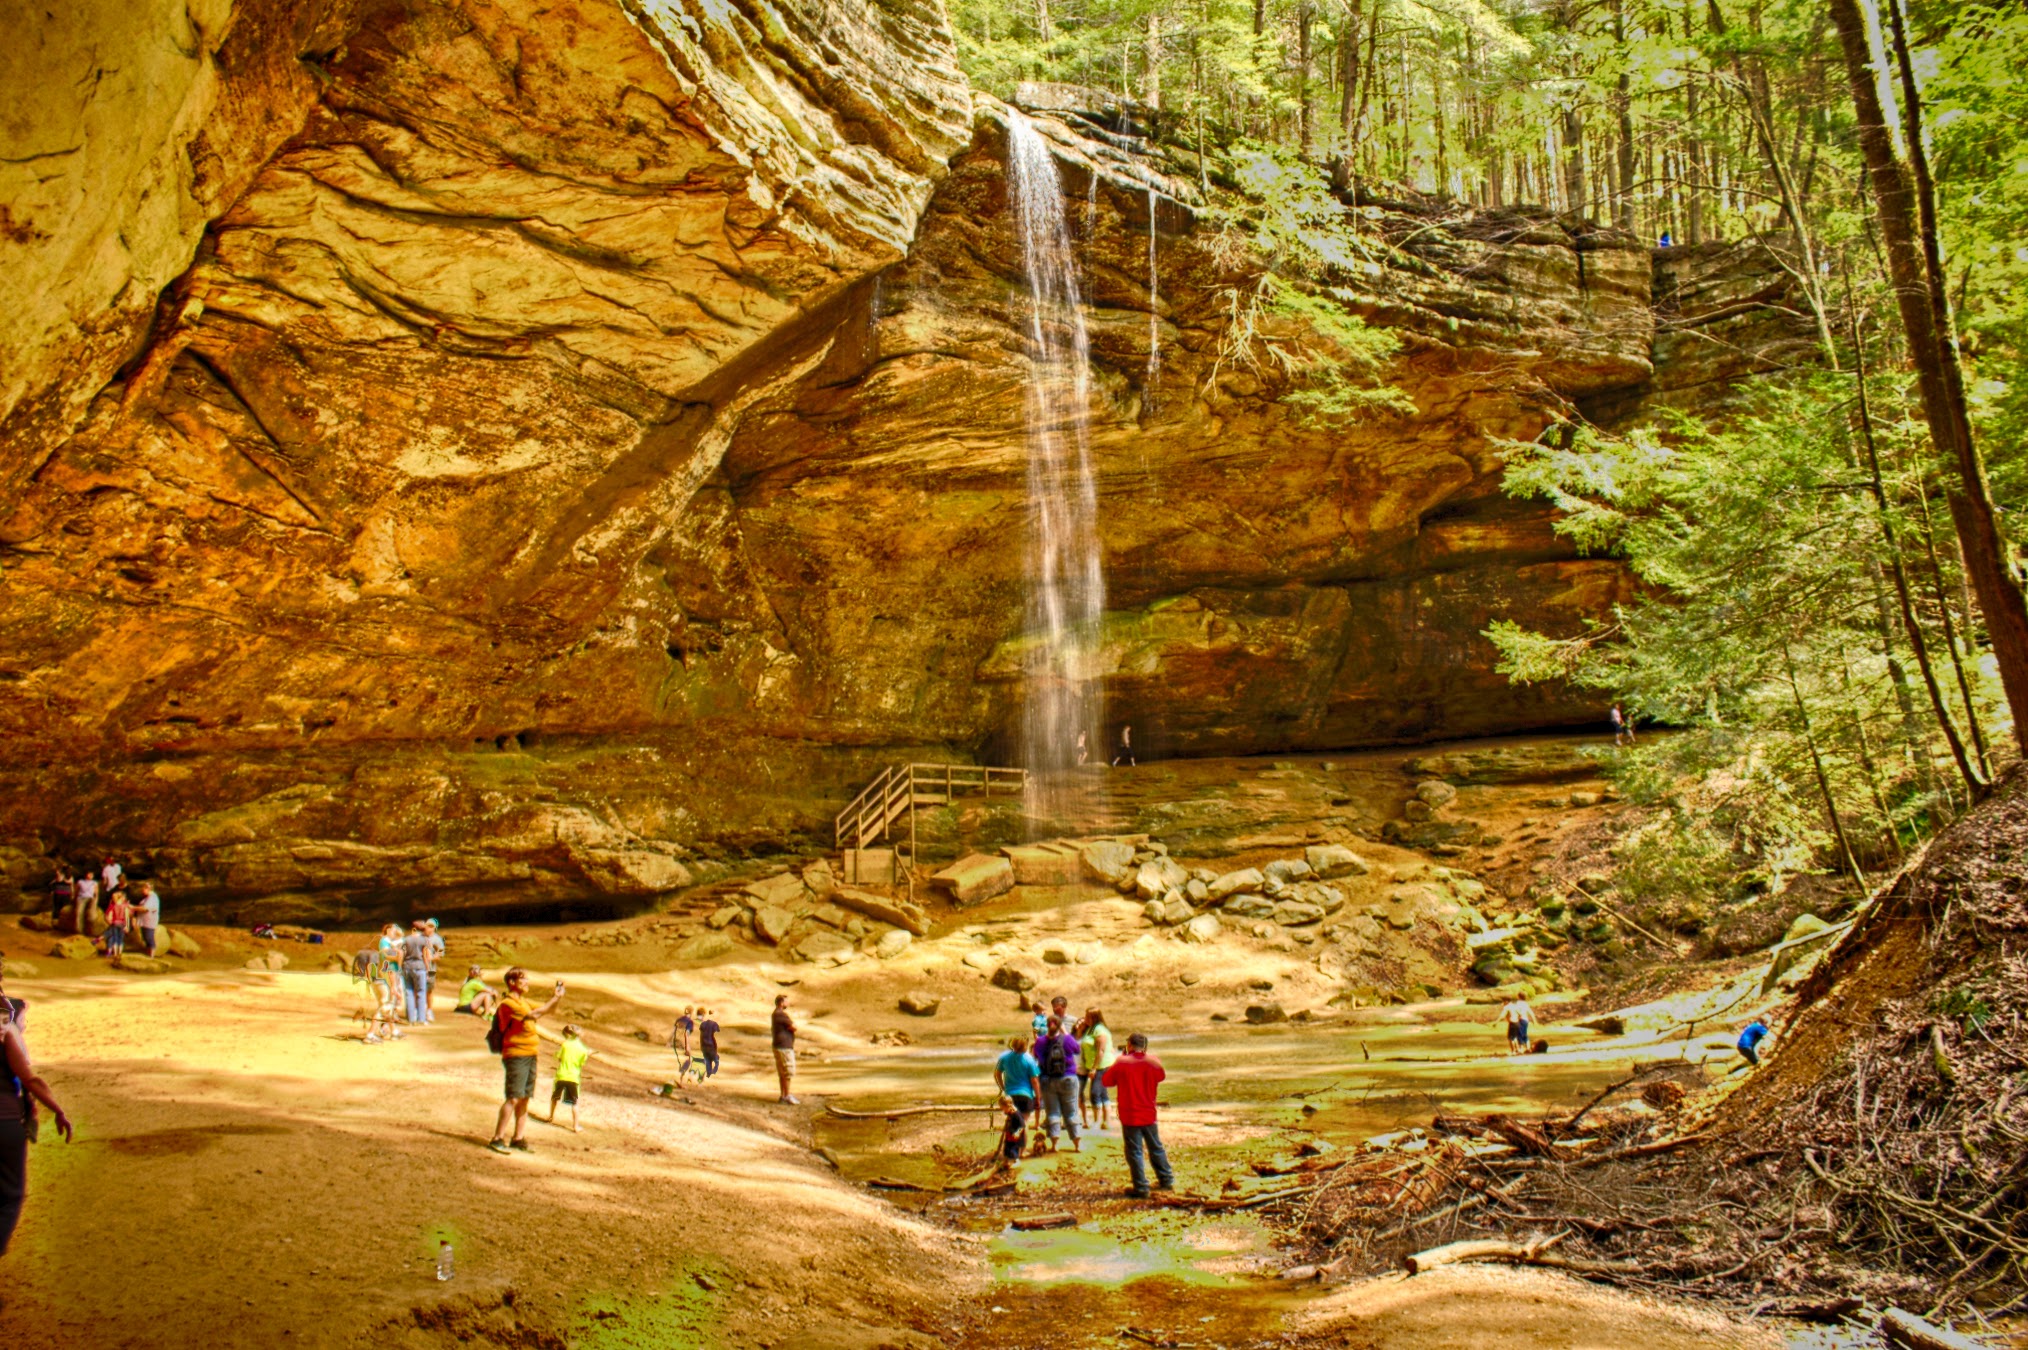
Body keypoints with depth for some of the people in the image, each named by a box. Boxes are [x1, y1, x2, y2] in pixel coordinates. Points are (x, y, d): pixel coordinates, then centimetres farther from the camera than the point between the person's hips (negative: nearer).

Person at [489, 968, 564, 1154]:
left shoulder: (524, 1002, 18)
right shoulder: (508, 1004, -11)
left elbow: (548, 1010, 23)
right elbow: (534, 1015, -22)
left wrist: (558, 996, 6)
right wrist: (555, 998, -17)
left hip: (529, 1055, 9)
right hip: (515, 1055, -9)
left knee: (524, 1098, 8)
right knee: (514, 1098, -12)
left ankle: (518, 1139, 13)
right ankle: (497, 1139, -10)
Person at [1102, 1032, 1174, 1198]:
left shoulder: (1121, 1063, -12)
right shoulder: (1153, 1062, -3)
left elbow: (1106, 1081, -1)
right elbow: (1161, 1077, 17)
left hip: (1129, 1116, -4)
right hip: (1149, 1114, 4)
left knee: (1135, 1151, 1)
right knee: (1156, 1148, 19)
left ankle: (1141, 1188, 1)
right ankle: (1166, 1180, 27)